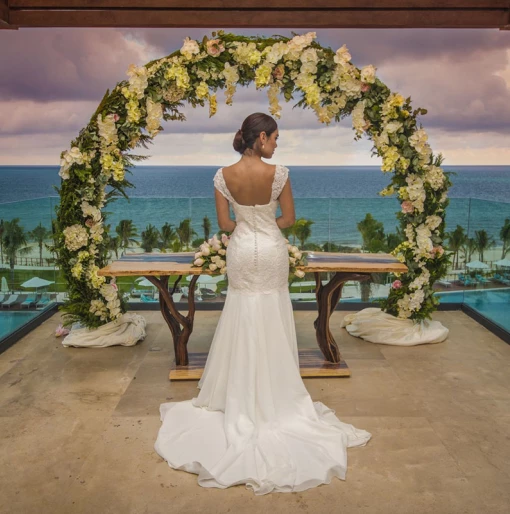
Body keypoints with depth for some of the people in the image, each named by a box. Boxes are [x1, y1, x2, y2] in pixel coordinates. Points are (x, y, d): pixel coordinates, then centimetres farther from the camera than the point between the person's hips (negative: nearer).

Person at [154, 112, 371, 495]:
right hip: (272, 252, -2)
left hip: (241, 251, 2)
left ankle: (242, 394, 25)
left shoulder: (224, 175, -8)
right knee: (272, 323, 12)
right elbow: (289, 219, -7)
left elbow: (225, 224, -3)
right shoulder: (278, 173, -16)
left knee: (243, 321, 15)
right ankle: (274, 392, 24)